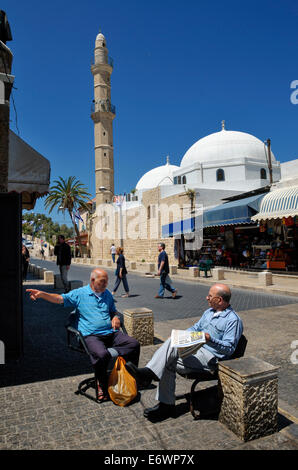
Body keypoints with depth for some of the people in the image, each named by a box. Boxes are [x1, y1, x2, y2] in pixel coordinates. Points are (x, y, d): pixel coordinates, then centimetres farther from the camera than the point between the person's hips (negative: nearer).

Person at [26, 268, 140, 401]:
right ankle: (102, 384, -6)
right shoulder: (79, 293, 4)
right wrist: (41, 294, -24)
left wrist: (115, 317, 7)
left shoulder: (107, 294, 19)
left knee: (134, 344, -15)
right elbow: (60, 298, -8)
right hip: (91, 335, -5)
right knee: (101, 354, -34)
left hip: (111, 333, 5)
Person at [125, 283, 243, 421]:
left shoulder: (233, 320, -9)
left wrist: (211, 340, -30)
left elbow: (230, 348, -15)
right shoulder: (209, 312, 17)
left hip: (210, 357, -8)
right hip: (196, 348, 8)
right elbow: (195, 328, 23)